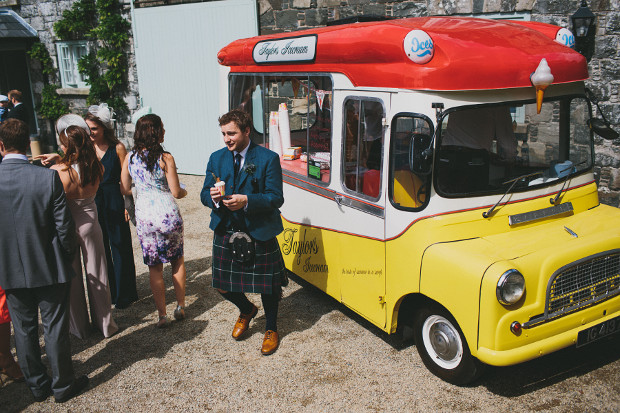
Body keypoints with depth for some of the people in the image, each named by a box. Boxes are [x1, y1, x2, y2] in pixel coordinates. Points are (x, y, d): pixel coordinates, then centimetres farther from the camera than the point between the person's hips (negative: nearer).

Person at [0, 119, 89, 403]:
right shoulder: (48, 178, -17)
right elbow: (64, 225, -13)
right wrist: (69, 253, 4)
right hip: (49, 268, -2)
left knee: (23, 329, 17)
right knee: (55, 328, 10)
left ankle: (38, 386, 31)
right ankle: (63, 386, 24)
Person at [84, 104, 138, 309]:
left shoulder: (117, 148, -5)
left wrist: (127, 205, -8)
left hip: (114, 202, -4)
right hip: (93, 202, 4)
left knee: (120, 246, 3)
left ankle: (124, 294, 16)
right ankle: (107, 291, 27)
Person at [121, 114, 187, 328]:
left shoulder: (129, 158, 0)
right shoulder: (165, 158, -12)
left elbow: (124, 190, 7)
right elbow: (175, 192, -10)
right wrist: (184, 192, 14)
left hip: (144, 216, 3)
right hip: (167, 213, -2)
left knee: (154, 266, 12)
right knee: (177, 260, 19)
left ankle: (162, 314, 15)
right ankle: (180, 307, 23)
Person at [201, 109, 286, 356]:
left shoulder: (268, 159, -8)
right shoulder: (216, 158, 6)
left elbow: (276, 198, -13)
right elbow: (205, 194, 6)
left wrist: (246, 201, -28)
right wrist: (212, 197, -18)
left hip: (259, 235, -4)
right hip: (226, 234, 4)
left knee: (267, 287, 9)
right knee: (223, 286, 11)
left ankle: (271, 330, 35)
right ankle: (247, 311, 44)